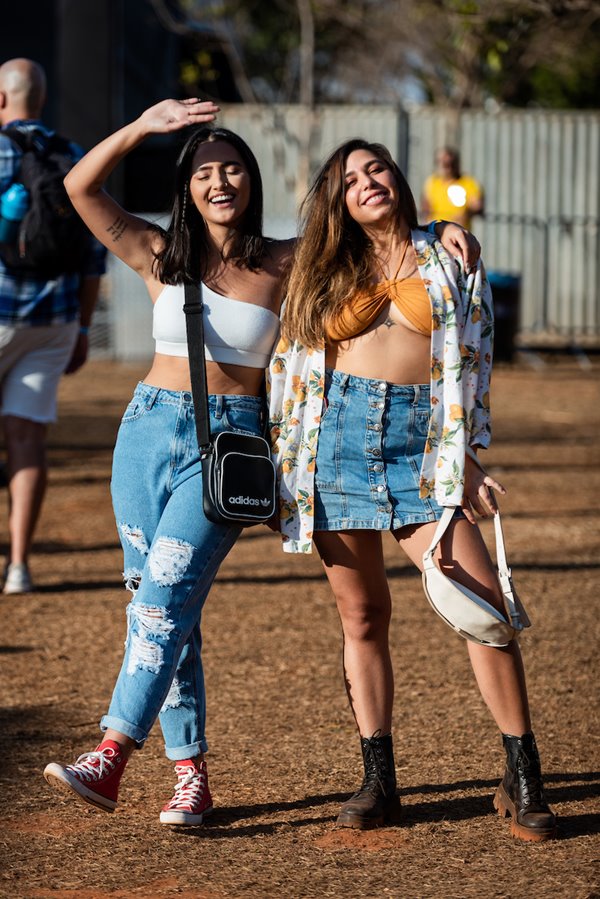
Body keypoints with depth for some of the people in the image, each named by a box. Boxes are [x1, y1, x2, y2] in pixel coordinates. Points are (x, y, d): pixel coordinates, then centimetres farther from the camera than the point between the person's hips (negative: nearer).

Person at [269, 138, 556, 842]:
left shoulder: (448, 258, 11)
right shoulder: (323, 273, 14)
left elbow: (471, 361, 8)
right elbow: (289, 372, 16)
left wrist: (464, 456, -1)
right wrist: (278, 473, 11)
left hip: (420, 440, -2)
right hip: (338, 436, 2)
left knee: (484, 605, -11)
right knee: (361, 616, 4)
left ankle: (522, 781, -5)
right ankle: (378, 782, 12)